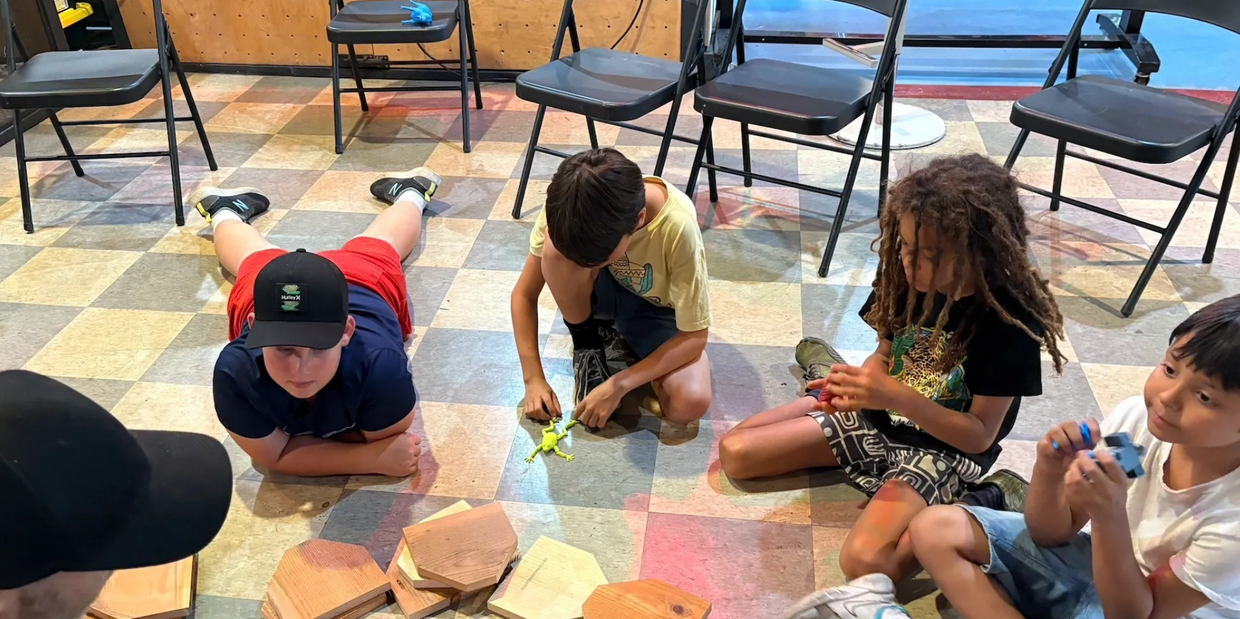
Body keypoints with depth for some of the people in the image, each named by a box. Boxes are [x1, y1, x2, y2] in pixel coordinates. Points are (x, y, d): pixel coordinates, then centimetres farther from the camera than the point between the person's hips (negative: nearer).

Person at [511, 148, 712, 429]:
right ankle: (589, 344, -5)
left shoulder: (678, 227, -37)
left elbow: (695, 336, -27)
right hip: (604, 292, 2)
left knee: (691, 404, -29)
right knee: (556, 249, -33)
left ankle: (627, 340, 2)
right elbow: (524, 294, -16)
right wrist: (533, 378, -24)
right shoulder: (569, 208, -29)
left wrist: (618, 385, -32)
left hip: (658, 310, -2)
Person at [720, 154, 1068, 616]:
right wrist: (854, 385, -17)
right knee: (734, 452, 0)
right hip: (879, 415, 6)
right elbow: (885, 357, 6)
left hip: (944, 448, -6)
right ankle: (829, 376, 20)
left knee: (864, 561, -32)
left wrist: (897, 397, -31)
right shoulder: (908, 279, -10)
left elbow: (979, 435, -19)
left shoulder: (1012, 323, -24)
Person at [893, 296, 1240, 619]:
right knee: (935, 529, -9)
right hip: (1092, 558, 5)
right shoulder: (1135, 418, -17)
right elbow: (1050, 534, -5)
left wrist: (1109, 519, -35)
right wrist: (1049, 473, -27)